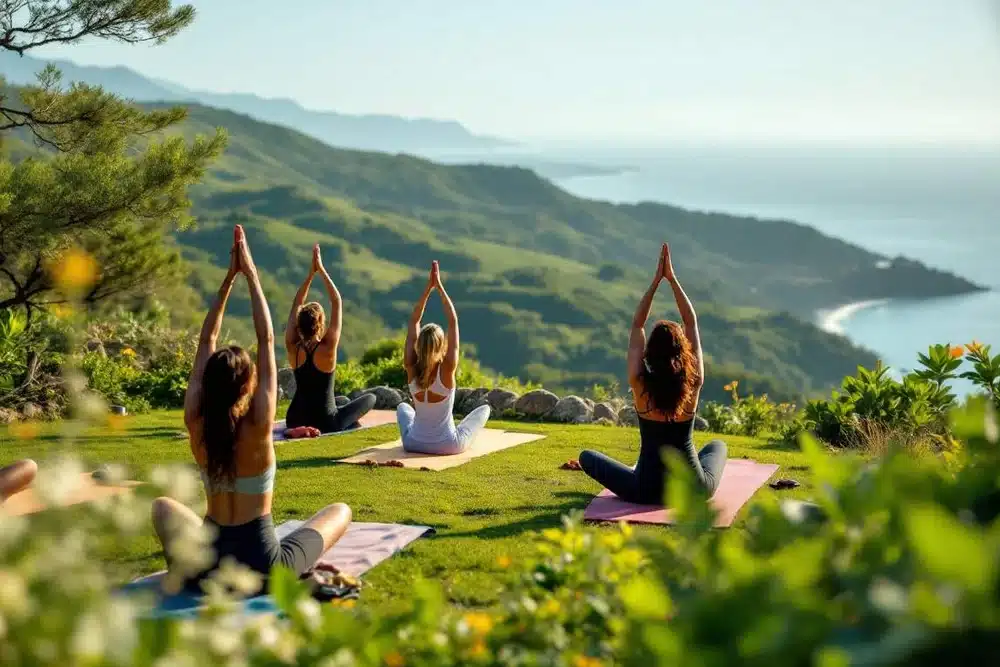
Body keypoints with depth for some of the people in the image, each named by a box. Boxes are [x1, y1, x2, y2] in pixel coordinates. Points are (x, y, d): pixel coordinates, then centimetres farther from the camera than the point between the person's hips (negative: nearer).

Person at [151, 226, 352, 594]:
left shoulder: (196, 424, -10)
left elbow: (206, 342, -1)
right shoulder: (257, 425, -18)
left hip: (206, 568, 2)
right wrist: (250, 274, -5)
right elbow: (267, 340, -10)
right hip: (262, 568, -2)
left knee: (162, 505, 31)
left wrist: (229, 278, 1)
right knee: (340, 510, 21)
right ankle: (300, 569, 13)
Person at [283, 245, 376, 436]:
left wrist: (311, 272, 0)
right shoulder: (327, 348, -18)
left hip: (295, 421, 5)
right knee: (370, 398, 19)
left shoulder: (293, 348, -8)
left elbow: (296, 306, 2)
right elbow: (336, 303, -13)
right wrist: (321, 270, -9)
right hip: (324, 424, -5)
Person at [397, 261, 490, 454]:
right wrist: (439, 287, -15)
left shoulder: (411, 369, -17)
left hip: (413, 443, 3)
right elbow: (453, 322, -18)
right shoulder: (447, 369, -24)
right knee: (485, 408, 22)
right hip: (449, 445, -3)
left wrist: (428, 287, -10)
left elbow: (414, 322, -9)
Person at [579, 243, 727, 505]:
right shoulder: (693, 382, -11)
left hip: (647, 491, -3)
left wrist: (656, 280, -3)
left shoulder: (640, 384, -15)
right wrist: (672, 279, -2)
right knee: (718, 445, 36)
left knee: (587, 456, 22)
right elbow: (691, 323, -2)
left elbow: (637, 325, -4)